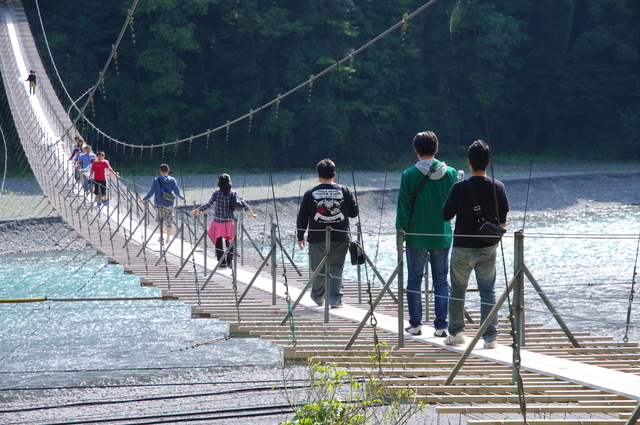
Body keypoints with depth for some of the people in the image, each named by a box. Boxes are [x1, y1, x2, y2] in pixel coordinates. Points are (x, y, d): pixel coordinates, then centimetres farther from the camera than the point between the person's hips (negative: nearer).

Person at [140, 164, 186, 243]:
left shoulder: (156, 180, -5)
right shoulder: (172, 180, -3)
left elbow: (151, 192, -8)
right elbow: (177, 192, -2)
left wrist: (144, 199, 2)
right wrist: (182, 198, 15)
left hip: (159, 204, 0)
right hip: (169, 204, 0)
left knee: (160, 220, 15)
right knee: (169, 220, 6)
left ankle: (161, 236, 9)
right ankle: (168, 237, 1)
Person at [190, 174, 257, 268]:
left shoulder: (216, 193, -9)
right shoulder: (234, 193, 0)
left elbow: (208, 204, -15)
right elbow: (244, 204, 4)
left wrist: (197, 210, -7)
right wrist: (252, 214, 17)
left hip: (218, 221, -3)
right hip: (230, 221, 3)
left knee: (218, 242, 5)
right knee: (229, 241, 15)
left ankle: (222, 263, -1)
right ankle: (230, 262, 20)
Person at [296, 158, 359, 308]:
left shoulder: (310, 193, -3)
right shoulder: (345, 191, -2)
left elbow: (302, 217, 1)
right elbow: (354, 212, 6)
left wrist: (300, 236, 11)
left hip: (317, 239, 0)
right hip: (340, 238, 0)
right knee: (336, 268, 3)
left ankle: (318, 297, 26)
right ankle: (335, 299, -5)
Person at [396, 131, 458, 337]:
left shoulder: (409, 175, -9)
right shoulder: (450, 173, -2)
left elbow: (403, 208, -7)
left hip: (416, 237, -2)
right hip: (442, 237, 2)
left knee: (414, 281, 9)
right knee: (441, 282, 8)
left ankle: (415, 325, 13)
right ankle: (441, 326, 6)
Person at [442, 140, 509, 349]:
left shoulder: (459, 187, -13)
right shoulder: (498, 187, -5)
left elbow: (446, 215, -4)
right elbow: (503, 220, 4)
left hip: (463, 247, -2)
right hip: (488, 248, 2)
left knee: (457, 290, 12)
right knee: (488, 291, 6)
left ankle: (455, 333, 19)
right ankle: (490, 336, 0)